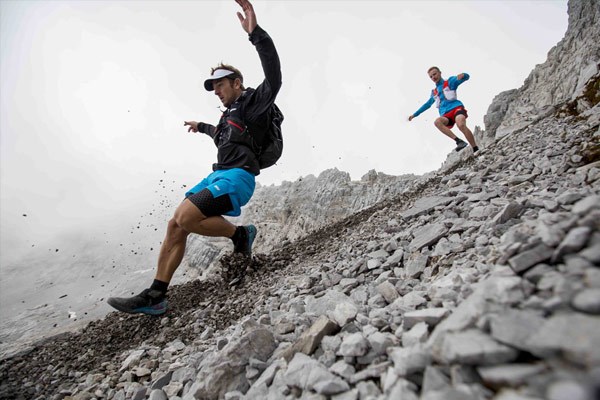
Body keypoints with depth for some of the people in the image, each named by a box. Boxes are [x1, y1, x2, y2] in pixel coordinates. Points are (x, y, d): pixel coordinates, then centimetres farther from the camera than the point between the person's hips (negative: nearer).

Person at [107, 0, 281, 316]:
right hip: (217, 176, 9)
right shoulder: (231, 113, 28)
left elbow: (273, 80, -16)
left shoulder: (252, 102, 3)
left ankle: (240, 234, -3)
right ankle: (154, 296, 5)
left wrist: (255, 33, -24)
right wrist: (202, 127, 61)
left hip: (237, 176, -9)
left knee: (185, 217, -27)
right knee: (175, 226, 0)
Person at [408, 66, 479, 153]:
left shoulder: (450, 81, 16)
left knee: (461, 125, -34)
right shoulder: (434, 93, 28)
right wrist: (414, 114, 38)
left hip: (456, 108, -3)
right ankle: (459, 141, -38)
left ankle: (476, 150, -28)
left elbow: (466, 77, 2)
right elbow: (427, 105, 38)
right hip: (446, 115, 3)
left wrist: (462, 75, -23)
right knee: (437, 122, -33)